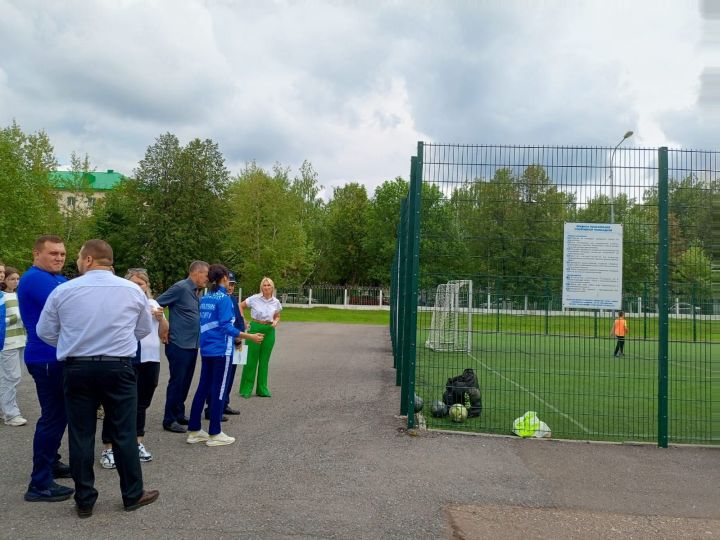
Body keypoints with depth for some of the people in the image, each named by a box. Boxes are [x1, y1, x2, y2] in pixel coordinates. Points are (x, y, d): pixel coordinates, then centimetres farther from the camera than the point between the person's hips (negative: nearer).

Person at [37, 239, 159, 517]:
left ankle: (84, 501, 19)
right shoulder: (133, 290, -2)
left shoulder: (63, 291, -3)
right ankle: (133, 495, 19)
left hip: (76, 369, 0)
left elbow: (45, 332, 6)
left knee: (80, 435, 10)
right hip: (118, 368, 0)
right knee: (123, 433, 8)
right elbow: (144, 329, 9)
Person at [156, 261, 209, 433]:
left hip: (192, 345, 8)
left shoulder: (197, 292, 11)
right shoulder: (180, 288, -14)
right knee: (177, 382, 0)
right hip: (179, 345, -8)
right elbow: (156, 305, -14)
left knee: (185, 382, 16)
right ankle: (169, 420, 10)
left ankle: (179, 415, 28)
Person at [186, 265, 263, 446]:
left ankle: (194, 430, 19)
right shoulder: (224, 299, -13)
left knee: (203, 388, 13)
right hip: (221, 350, -8)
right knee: (218, 390, 0)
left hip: (206, 348, 8)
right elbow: (226, 327, -19)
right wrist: (250, 337, -19)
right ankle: (214, 434, 7)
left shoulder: (204, 299, 9)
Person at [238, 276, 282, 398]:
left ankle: (262, 389, 19)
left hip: (269, 331, 3)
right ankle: (246, 388, 13)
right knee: (251, 359, 1)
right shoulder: (254, 299, -7)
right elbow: (241, 306, 4)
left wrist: (275, 322, -7)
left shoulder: (276, 302, 2)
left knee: (264, 360, 9)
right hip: (255, 328, -3)